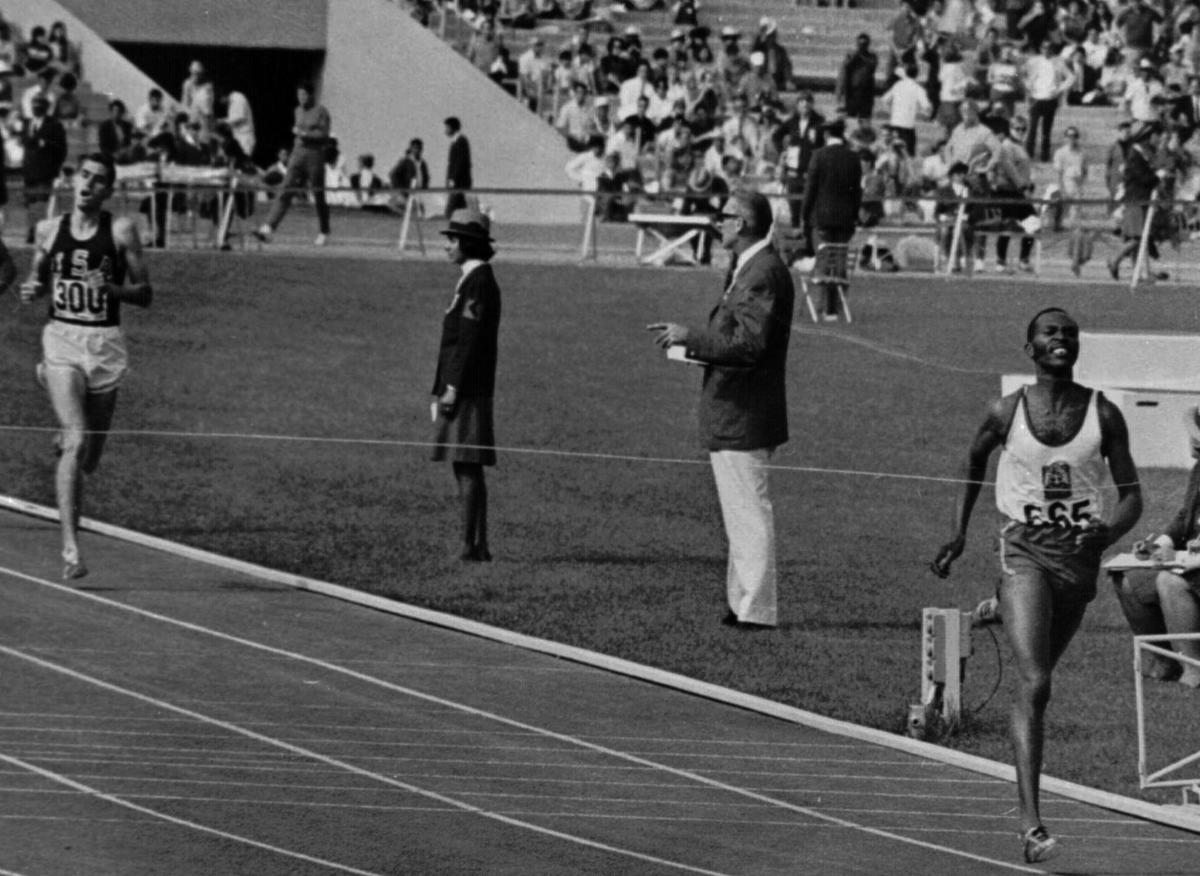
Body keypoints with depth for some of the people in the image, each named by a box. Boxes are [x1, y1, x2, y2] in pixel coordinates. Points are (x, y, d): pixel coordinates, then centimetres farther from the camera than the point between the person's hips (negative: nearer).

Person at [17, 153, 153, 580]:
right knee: (76, 442, -19)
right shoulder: (49, 230, 6)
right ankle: (70, 548, -21)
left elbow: (145, 293, 1)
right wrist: (31, 289, -2)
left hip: (105, 344, 1)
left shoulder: (121, 231, 0)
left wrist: (111, 288, -17)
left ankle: (64, 439, 49)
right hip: (61, 338, -1)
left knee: (88, 459, 9)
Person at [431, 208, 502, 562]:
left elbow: (470, 340, -19)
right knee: (468, 470, 10)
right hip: (467, 391, 10)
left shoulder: (478, 282, -13)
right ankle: (477, 546, 11)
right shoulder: (476, 280, 17)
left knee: (467, 469, -9)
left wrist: (452, 388, -20)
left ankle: (470, 545, -10)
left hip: (466, 390, -10)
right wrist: (447, 388, 21)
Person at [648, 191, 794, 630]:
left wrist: (691, 339, -18)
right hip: (730, 413, 11)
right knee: (741, 514, 16)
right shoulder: (745, 268, 15)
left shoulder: (765, 273, -17)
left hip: (744, 415, -11)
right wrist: (690, 339, 7)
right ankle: (743, 601, 23)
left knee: (750, 512, -6)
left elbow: (750, 345, -24)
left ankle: (756, 609, -3)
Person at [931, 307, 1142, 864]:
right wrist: (959, 531, 13)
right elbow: (975, 458, 17)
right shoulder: (1007, 413, -4)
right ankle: (1030, 822, -24)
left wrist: (1107, 533, -20)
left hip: (1080, 555, 3)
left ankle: (1002, 614, 61)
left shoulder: (1103, 415, -3)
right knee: (1033, 686, -18)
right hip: (1025, 551, -3)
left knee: (1038, 675, 24)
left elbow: (1131, 494, 0)